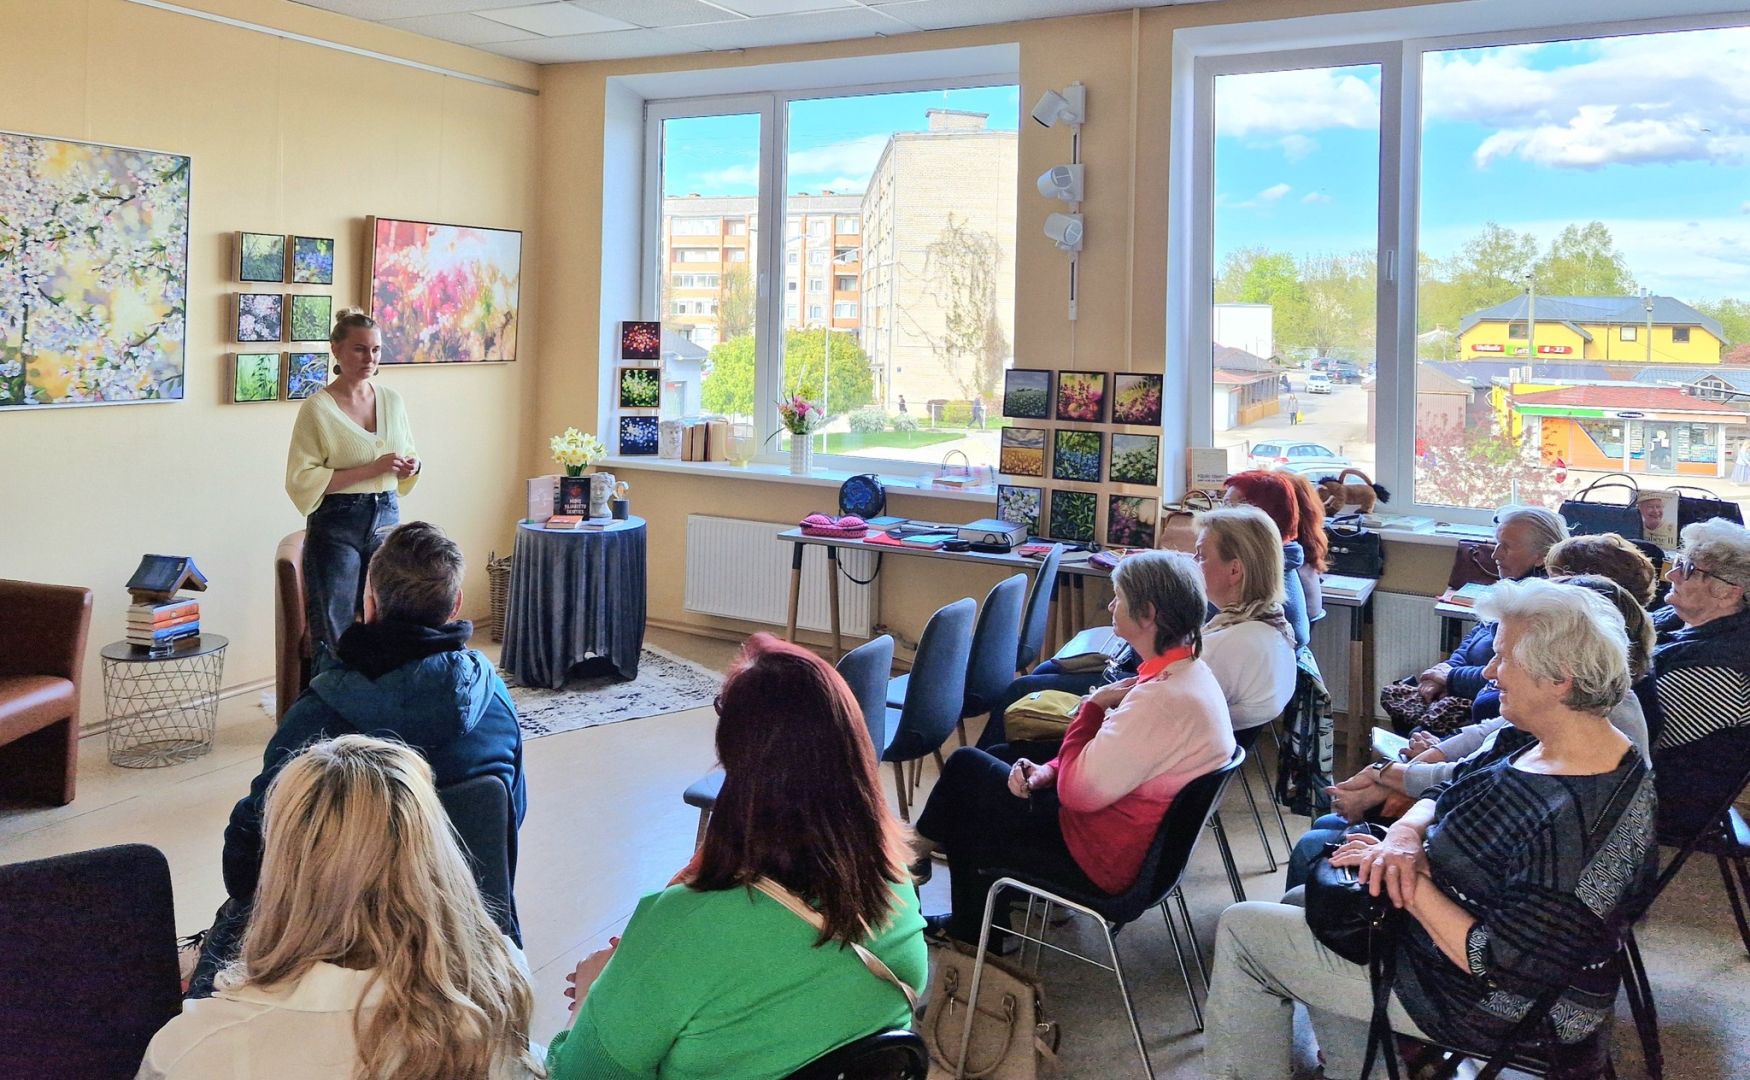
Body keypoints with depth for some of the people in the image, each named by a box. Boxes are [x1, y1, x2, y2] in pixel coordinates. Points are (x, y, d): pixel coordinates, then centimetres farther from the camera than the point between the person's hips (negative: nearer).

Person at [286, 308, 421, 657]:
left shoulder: (393, 401, 8)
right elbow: (300, 481, -15)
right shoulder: (317, 408, -9)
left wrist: (412, 466, -3)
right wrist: (371, 469, -20)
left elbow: (410, 457, 22)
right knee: (333, 633, 1)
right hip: (336, 526, -5)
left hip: (387, 517, 5)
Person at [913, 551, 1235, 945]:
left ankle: (921, 846, 33)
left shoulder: (1164, 698, -31)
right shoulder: (1189, 673, 2)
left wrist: (1094, 707, -16)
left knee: (966, 767, 3)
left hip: (1102, 857, -10)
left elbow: (1079, 792, -28)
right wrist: (1047, 771, -4)